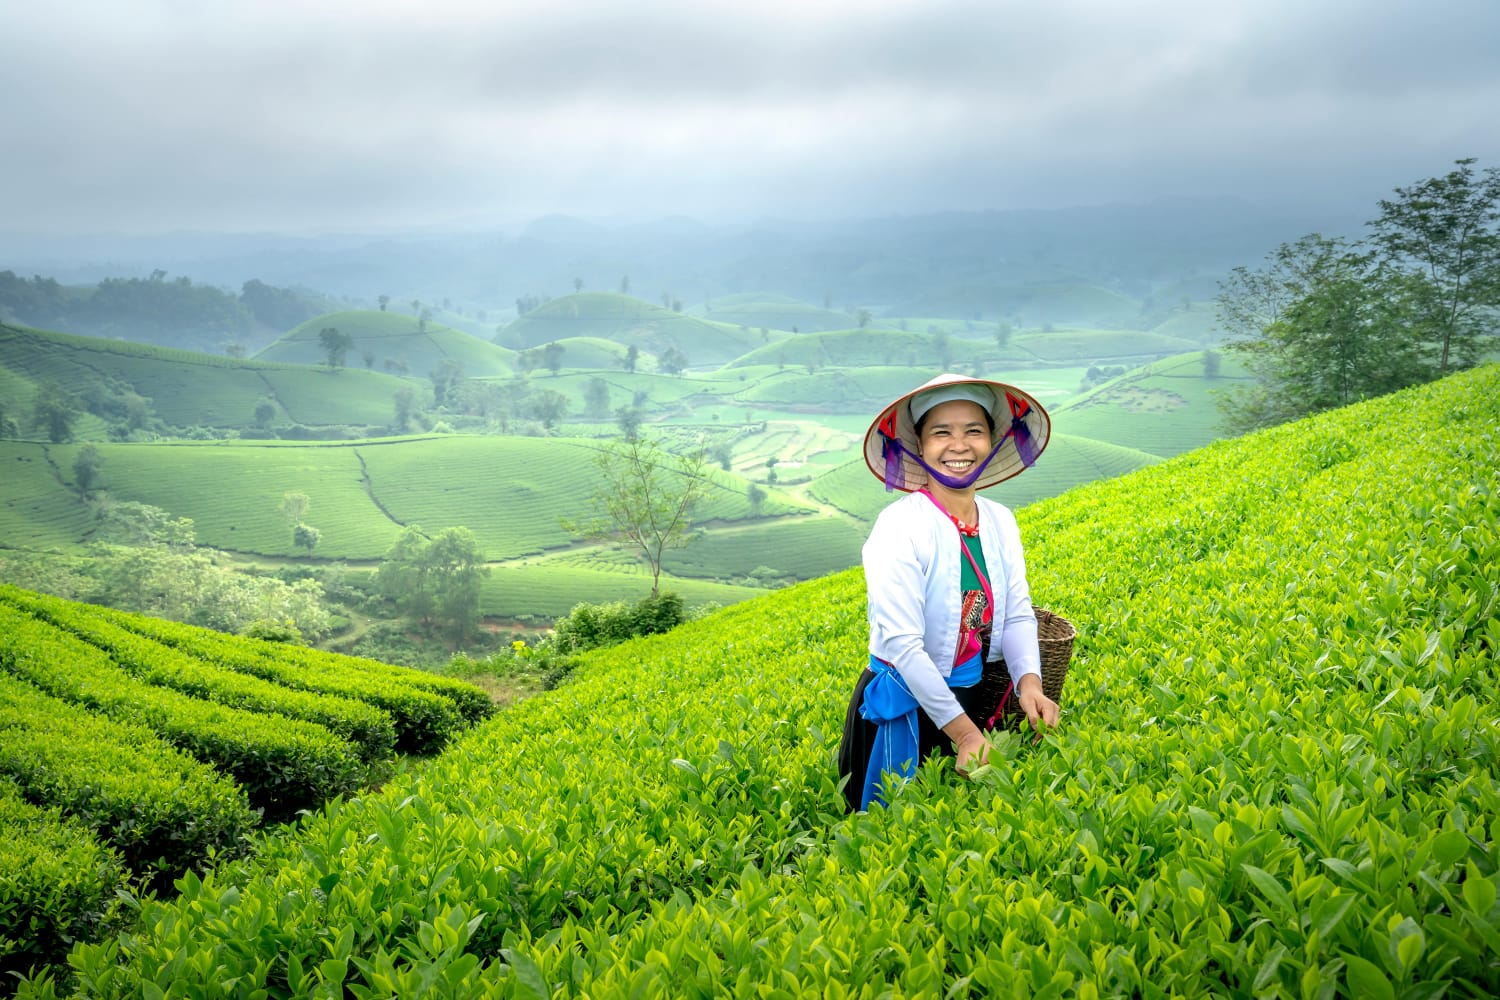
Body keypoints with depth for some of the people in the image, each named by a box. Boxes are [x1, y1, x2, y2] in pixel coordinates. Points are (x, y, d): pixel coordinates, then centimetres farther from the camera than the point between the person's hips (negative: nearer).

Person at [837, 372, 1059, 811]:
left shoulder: (1000, 520, -1)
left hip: (979, 703, 6)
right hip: (909, 711, -5)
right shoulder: (900, 526, -20)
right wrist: (962, 731, -24)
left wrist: (1028, 681, -23)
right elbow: (901, 643, -23)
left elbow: (1018, 614, -3)